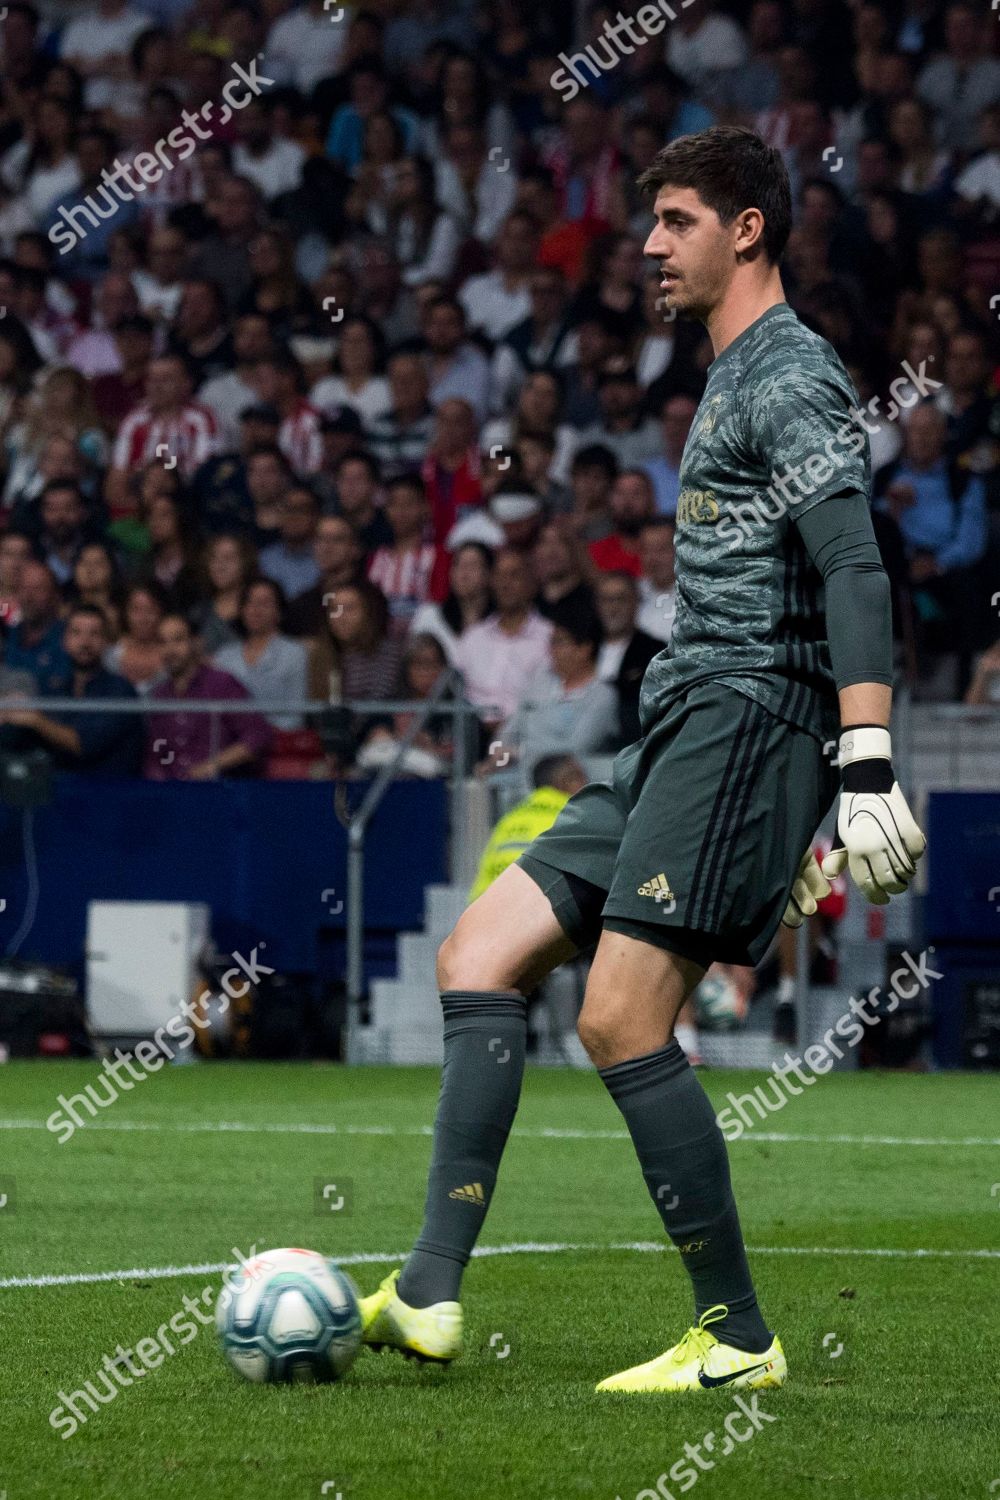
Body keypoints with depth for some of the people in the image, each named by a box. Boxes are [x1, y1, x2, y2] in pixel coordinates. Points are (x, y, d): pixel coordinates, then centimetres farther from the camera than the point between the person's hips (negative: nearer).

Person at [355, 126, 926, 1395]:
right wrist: (790, 814, 29)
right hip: (683, 730, 10)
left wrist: (866, 775, -28)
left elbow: (854, 576, -19)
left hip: (743, 720, -10)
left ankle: (736, 1338, -7)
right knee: (479, 955, 3)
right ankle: (431, 1293, -3)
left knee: (622, 1021, -15)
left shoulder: (789, 377, -8)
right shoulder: (734, 381, 24)